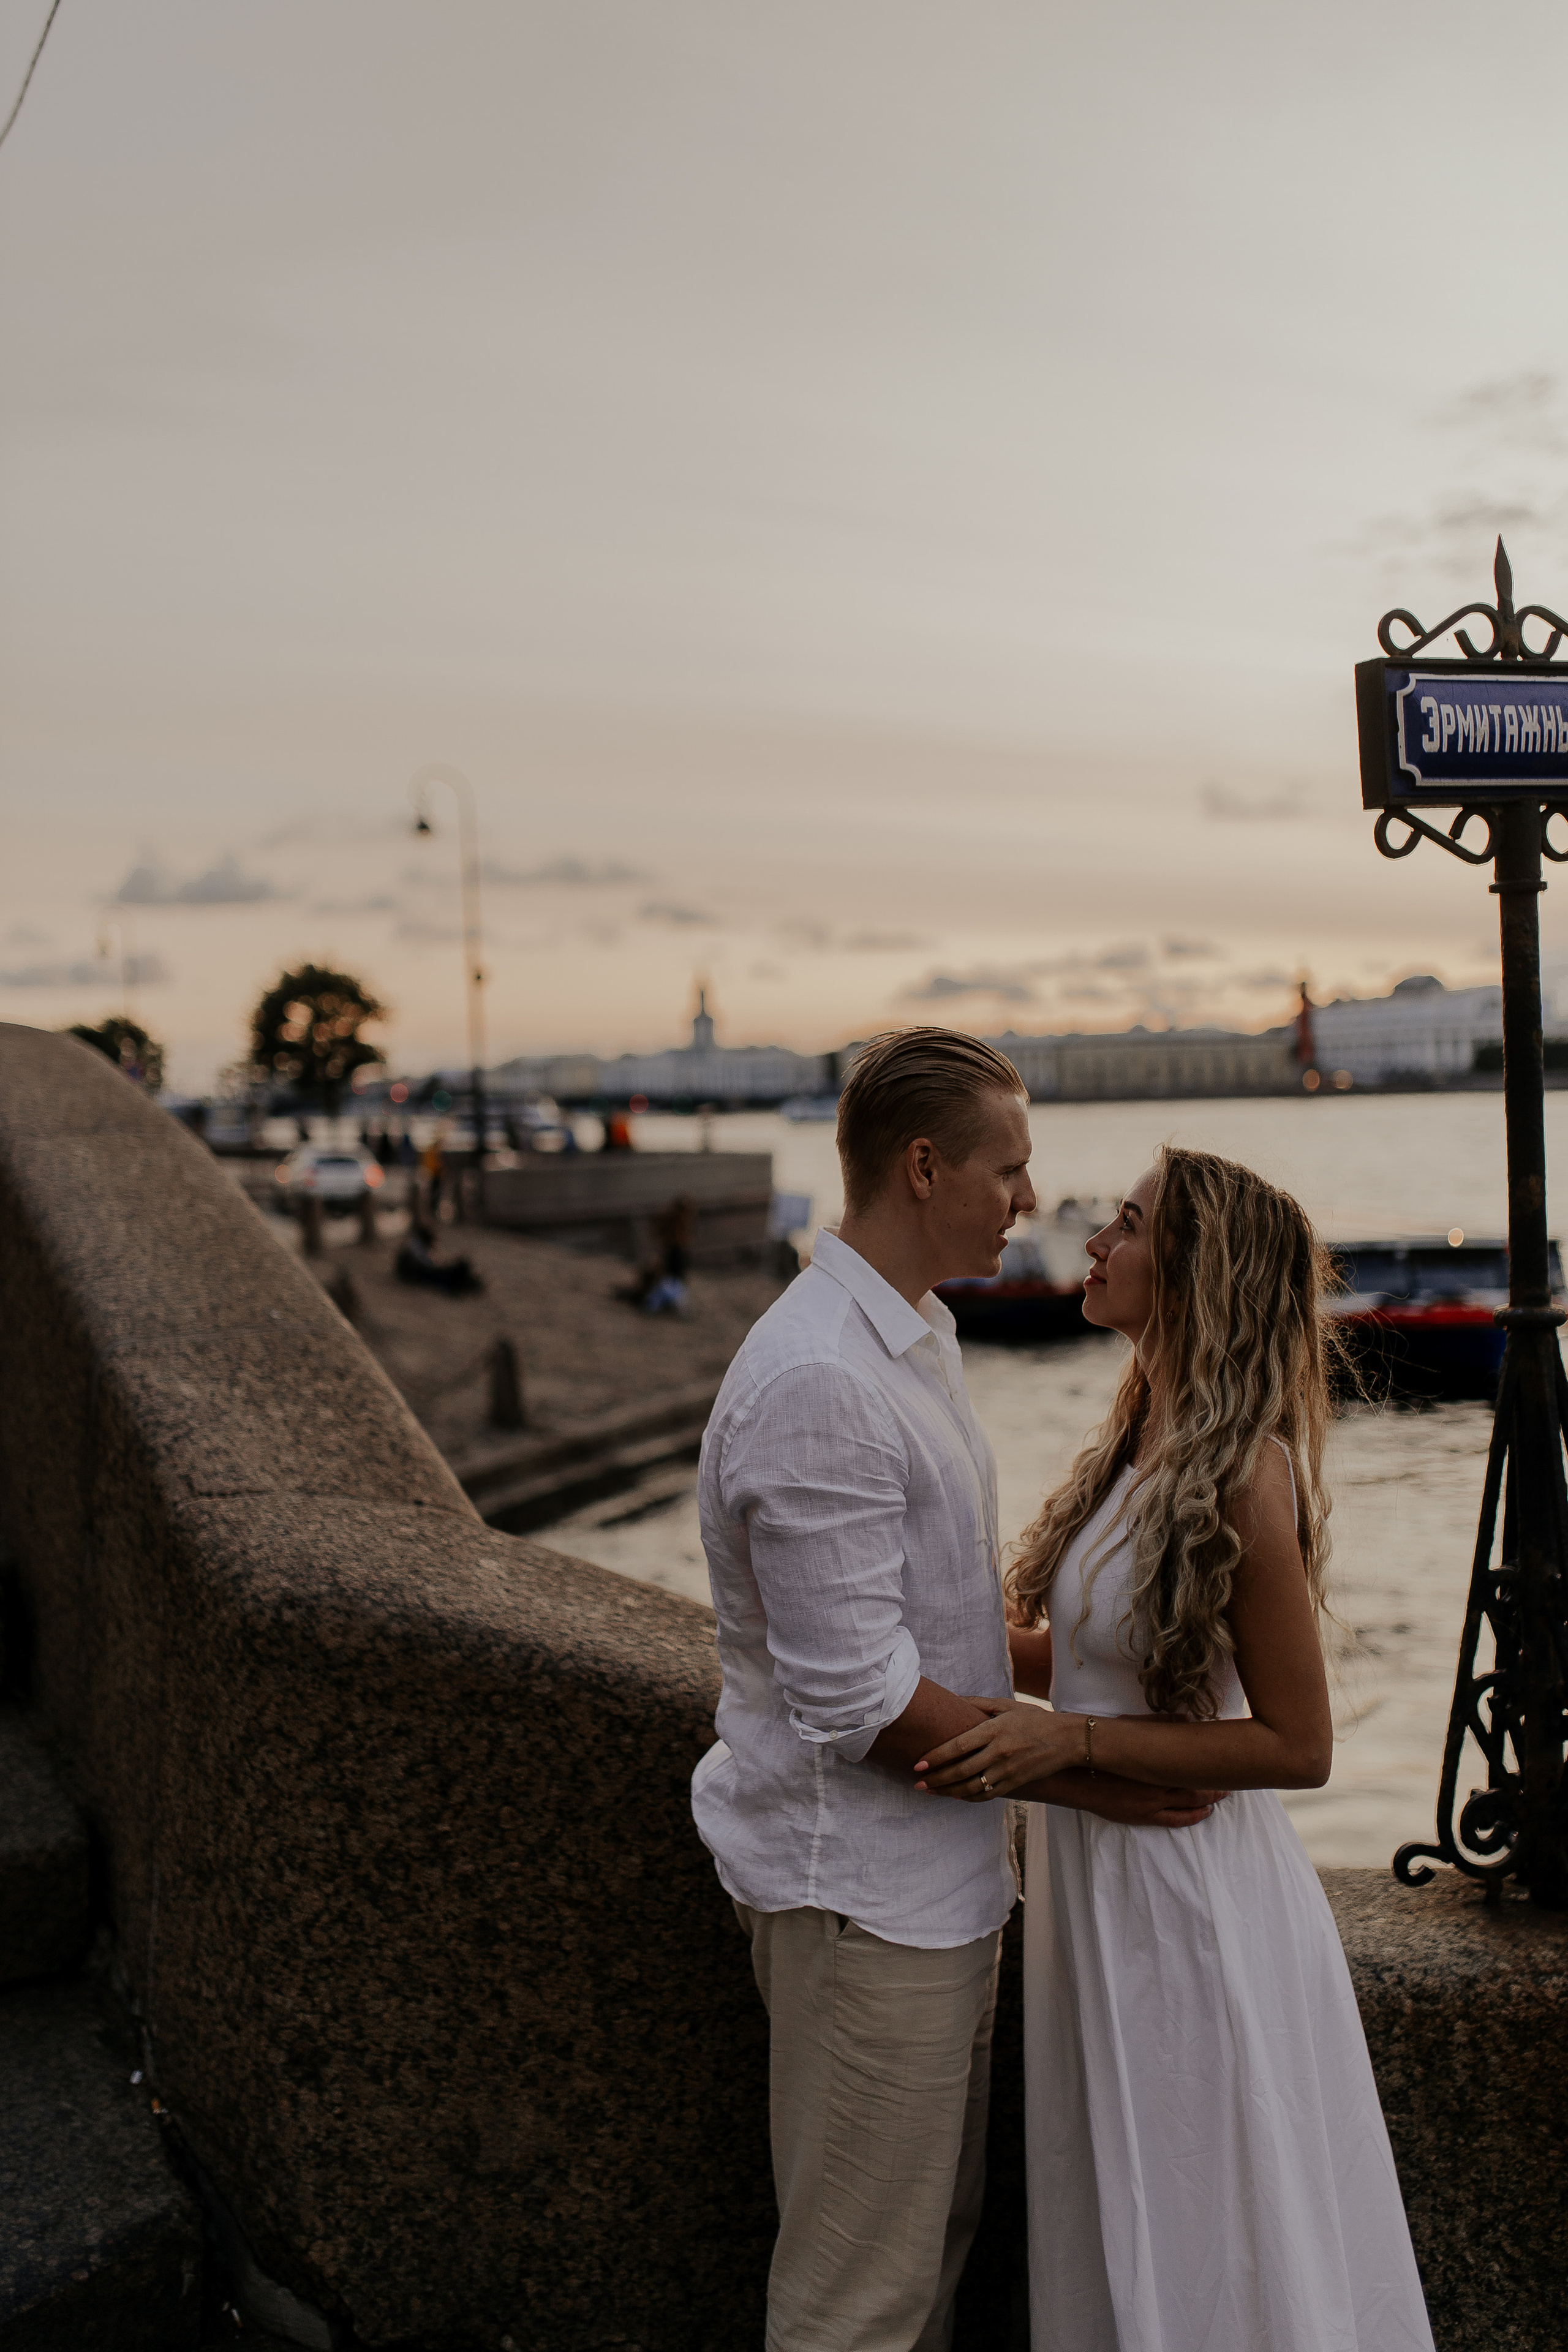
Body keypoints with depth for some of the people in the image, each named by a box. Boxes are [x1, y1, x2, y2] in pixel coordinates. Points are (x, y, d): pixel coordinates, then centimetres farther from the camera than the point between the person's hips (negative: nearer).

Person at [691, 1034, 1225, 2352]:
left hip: (939, 1865, 10)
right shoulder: (816, 1385, -25)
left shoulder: (917, 1338, 9)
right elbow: (858, 1698, -24)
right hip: (861, 1885, -10)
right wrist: (1077, 1772, -16)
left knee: (942, 2219, 23)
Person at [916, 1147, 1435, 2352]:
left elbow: (1298, 1745, -20)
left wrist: (1074, 1741, -24)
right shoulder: (1139, 1442, 3)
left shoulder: (1245, 1477, -23)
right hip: (1102, 1877, 8)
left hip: (1190, 1895, -8)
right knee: (1122, 2236, 24)